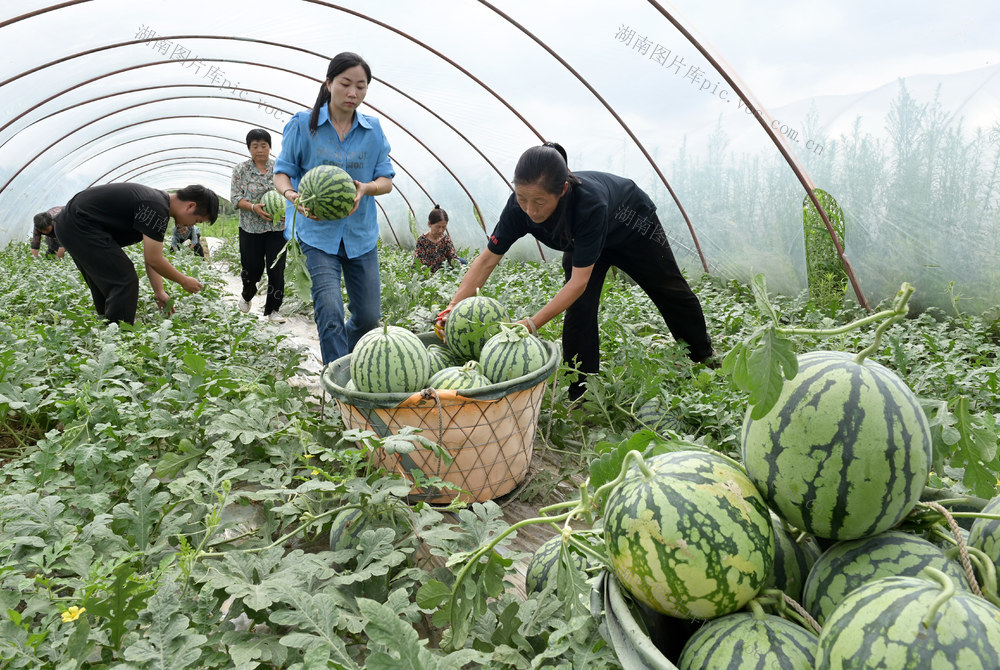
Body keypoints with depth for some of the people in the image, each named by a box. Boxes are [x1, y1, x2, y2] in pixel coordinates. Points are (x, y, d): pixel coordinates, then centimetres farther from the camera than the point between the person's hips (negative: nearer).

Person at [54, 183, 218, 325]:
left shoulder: (159, 200, 11)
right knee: (124, 282, -11)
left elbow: (151, 256, 13)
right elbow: (153, 260, -18)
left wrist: (159, 292, 9)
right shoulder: (157, 209, -21)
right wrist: (184, 281, -5)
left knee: (104, 283, 19)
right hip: (81, 226, -11)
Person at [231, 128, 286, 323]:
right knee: (252, 268, 5)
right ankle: (246, 296, 38)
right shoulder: (241, 170, 2)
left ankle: (272, 310, 7)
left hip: (277, 227, 1)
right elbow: (235, 197, -2)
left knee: (276, 269, -4)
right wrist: (254, 207, -20)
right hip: (251, 228, -1)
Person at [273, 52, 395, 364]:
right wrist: (293, 195, -22)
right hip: (318, 232, -3)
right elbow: (282, 172, 1)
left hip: (361, 233, 3)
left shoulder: (374, 130, 4)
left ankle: (343, 358, 38)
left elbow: (386, 180, 4)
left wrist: (366, 187, -19)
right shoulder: (303, 125, -2)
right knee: (330, 312, -17)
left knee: (369, 315, 8)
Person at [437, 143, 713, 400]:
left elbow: (579, 282, -48)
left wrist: (532, 323, -55)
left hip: (632, 226, -3)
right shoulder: (519, 205, -35)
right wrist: (454, 306, -39)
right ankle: (580, 394, 1)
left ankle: (704, 358, 40)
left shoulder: (589, 202, -49)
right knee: (579, 309, -12)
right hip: (580, 239, 3)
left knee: (670, 291, 14)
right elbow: (487, 260, -28)